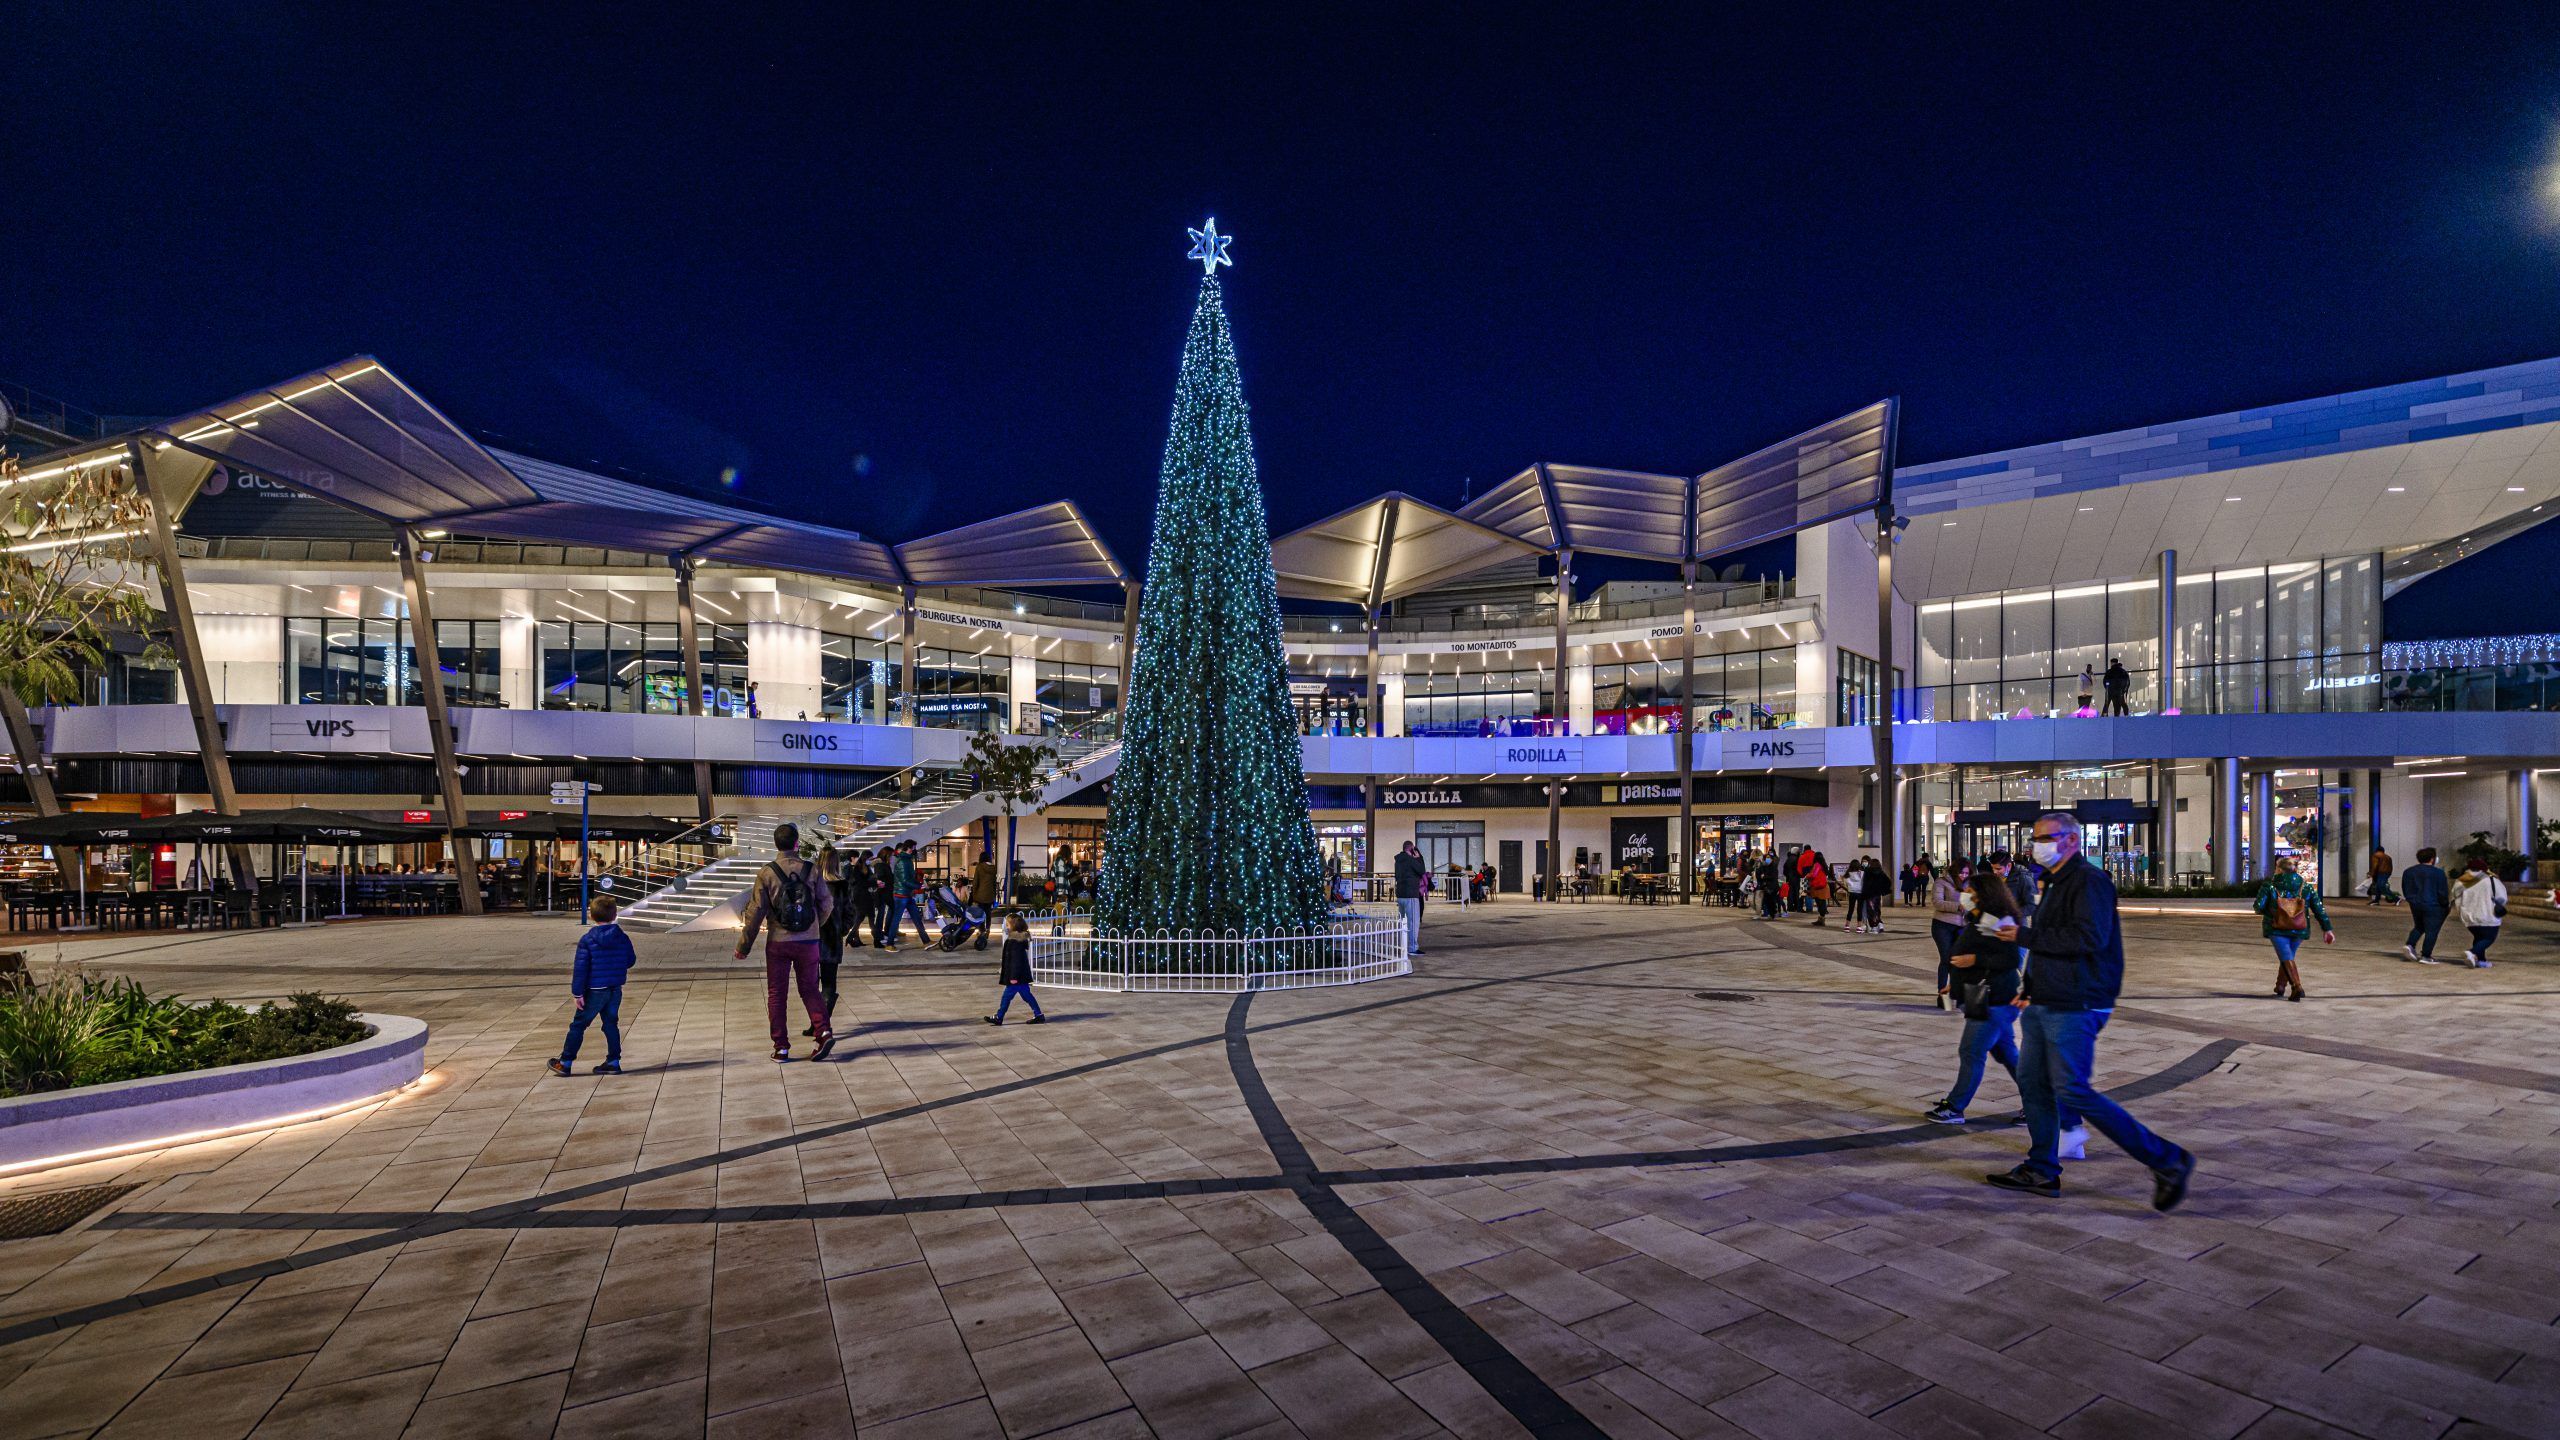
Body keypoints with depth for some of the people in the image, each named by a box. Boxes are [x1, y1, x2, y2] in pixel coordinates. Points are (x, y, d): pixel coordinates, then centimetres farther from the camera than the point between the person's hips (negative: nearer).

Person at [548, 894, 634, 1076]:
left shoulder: (587, 940, -12)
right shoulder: (623, 938, 0)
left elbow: (580, 968, -13)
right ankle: (613, 1062, 13)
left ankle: (565, 1063, 14)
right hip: (616, 989, 4)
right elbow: (630, 960, 10)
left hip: (595, 991, -4)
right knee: (611, 1024, 12)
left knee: (578, 1025, 8)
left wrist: (577, 993, -10)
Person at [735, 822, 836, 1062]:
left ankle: (781, 1047, 10)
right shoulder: (811, 870, -3)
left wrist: (744, 945, 2)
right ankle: (824, 1031, -6)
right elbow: (827, 903, 1)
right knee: (810, 990, 13)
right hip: (808, 942, 1)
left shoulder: (766, 873, -7)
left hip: (778, 943, -1)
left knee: (776, 994, 9)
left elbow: (756, 911, -7)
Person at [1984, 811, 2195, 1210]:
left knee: (2072, 1092, -9)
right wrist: (2031, 989, 18)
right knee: (2032, 1082, 11)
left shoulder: (2089, 881, -13)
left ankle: (2167, 1161, 3)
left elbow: (2090, 937, -26)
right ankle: (2042, 1171, 21)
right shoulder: (2055, 884, 18)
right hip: (2044, 1005, 10)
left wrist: (2025, 935, -21)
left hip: (2074, 1009, -10)